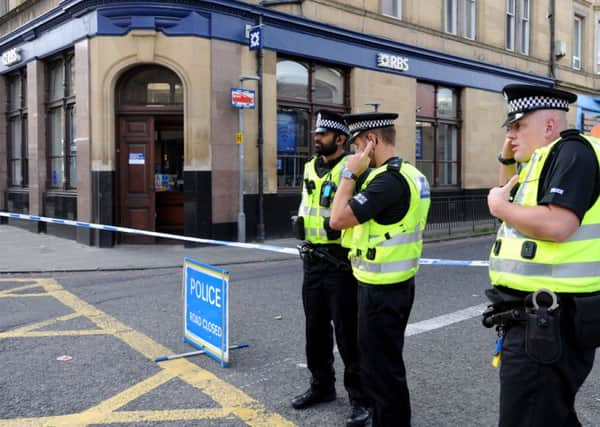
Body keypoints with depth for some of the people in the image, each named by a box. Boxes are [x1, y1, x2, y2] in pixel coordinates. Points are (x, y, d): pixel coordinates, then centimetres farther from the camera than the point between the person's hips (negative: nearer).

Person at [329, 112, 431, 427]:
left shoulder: (389, 179, -22)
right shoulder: (410, 174, 10)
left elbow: (338, 220, -23)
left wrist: (350, 174, -14)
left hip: (382, 289, -10)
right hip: (395, 283, 10)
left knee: (381, 368, 2)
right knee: (387, 362, 22)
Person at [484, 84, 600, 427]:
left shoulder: (571, 151, -15)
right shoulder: (543, 160, 15)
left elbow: (558, 225, -29)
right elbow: (521, 208, 28)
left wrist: (500, 206, -13)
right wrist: (507, 160, 14)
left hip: (549, 322, -10)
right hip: (540, 317, 10)